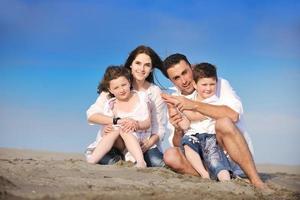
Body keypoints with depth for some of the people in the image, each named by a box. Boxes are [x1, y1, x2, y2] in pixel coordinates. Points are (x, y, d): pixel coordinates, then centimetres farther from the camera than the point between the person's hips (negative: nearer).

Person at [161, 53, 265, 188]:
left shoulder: (219, 85, -2)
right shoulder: (175, 102, 10)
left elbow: (234, 114, -22)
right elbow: (177, 145, 9)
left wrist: (195, 105, -23)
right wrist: (178, 131, -14)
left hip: (232, 153, -3)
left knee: (223, 123, -32)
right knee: (170, 156, -22)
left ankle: (256, 181, -29)